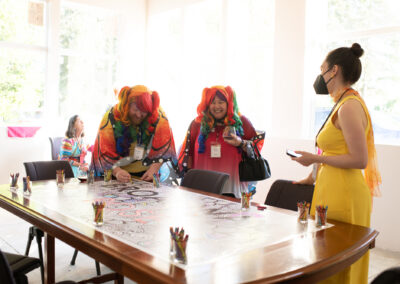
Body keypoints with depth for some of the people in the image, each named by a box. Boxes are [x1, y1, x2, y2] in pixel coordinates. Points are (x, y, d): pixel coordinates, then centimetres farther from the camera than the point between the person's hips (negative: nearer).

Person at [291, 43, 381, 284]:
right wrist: (314, 177, 25)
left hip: (343, 196, -10)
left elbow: (359, 160, -20)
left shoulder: (349, 106, -15)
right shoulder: (346, 103, 16)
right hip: (333, 190, 10)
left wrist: (316, 158, -13)